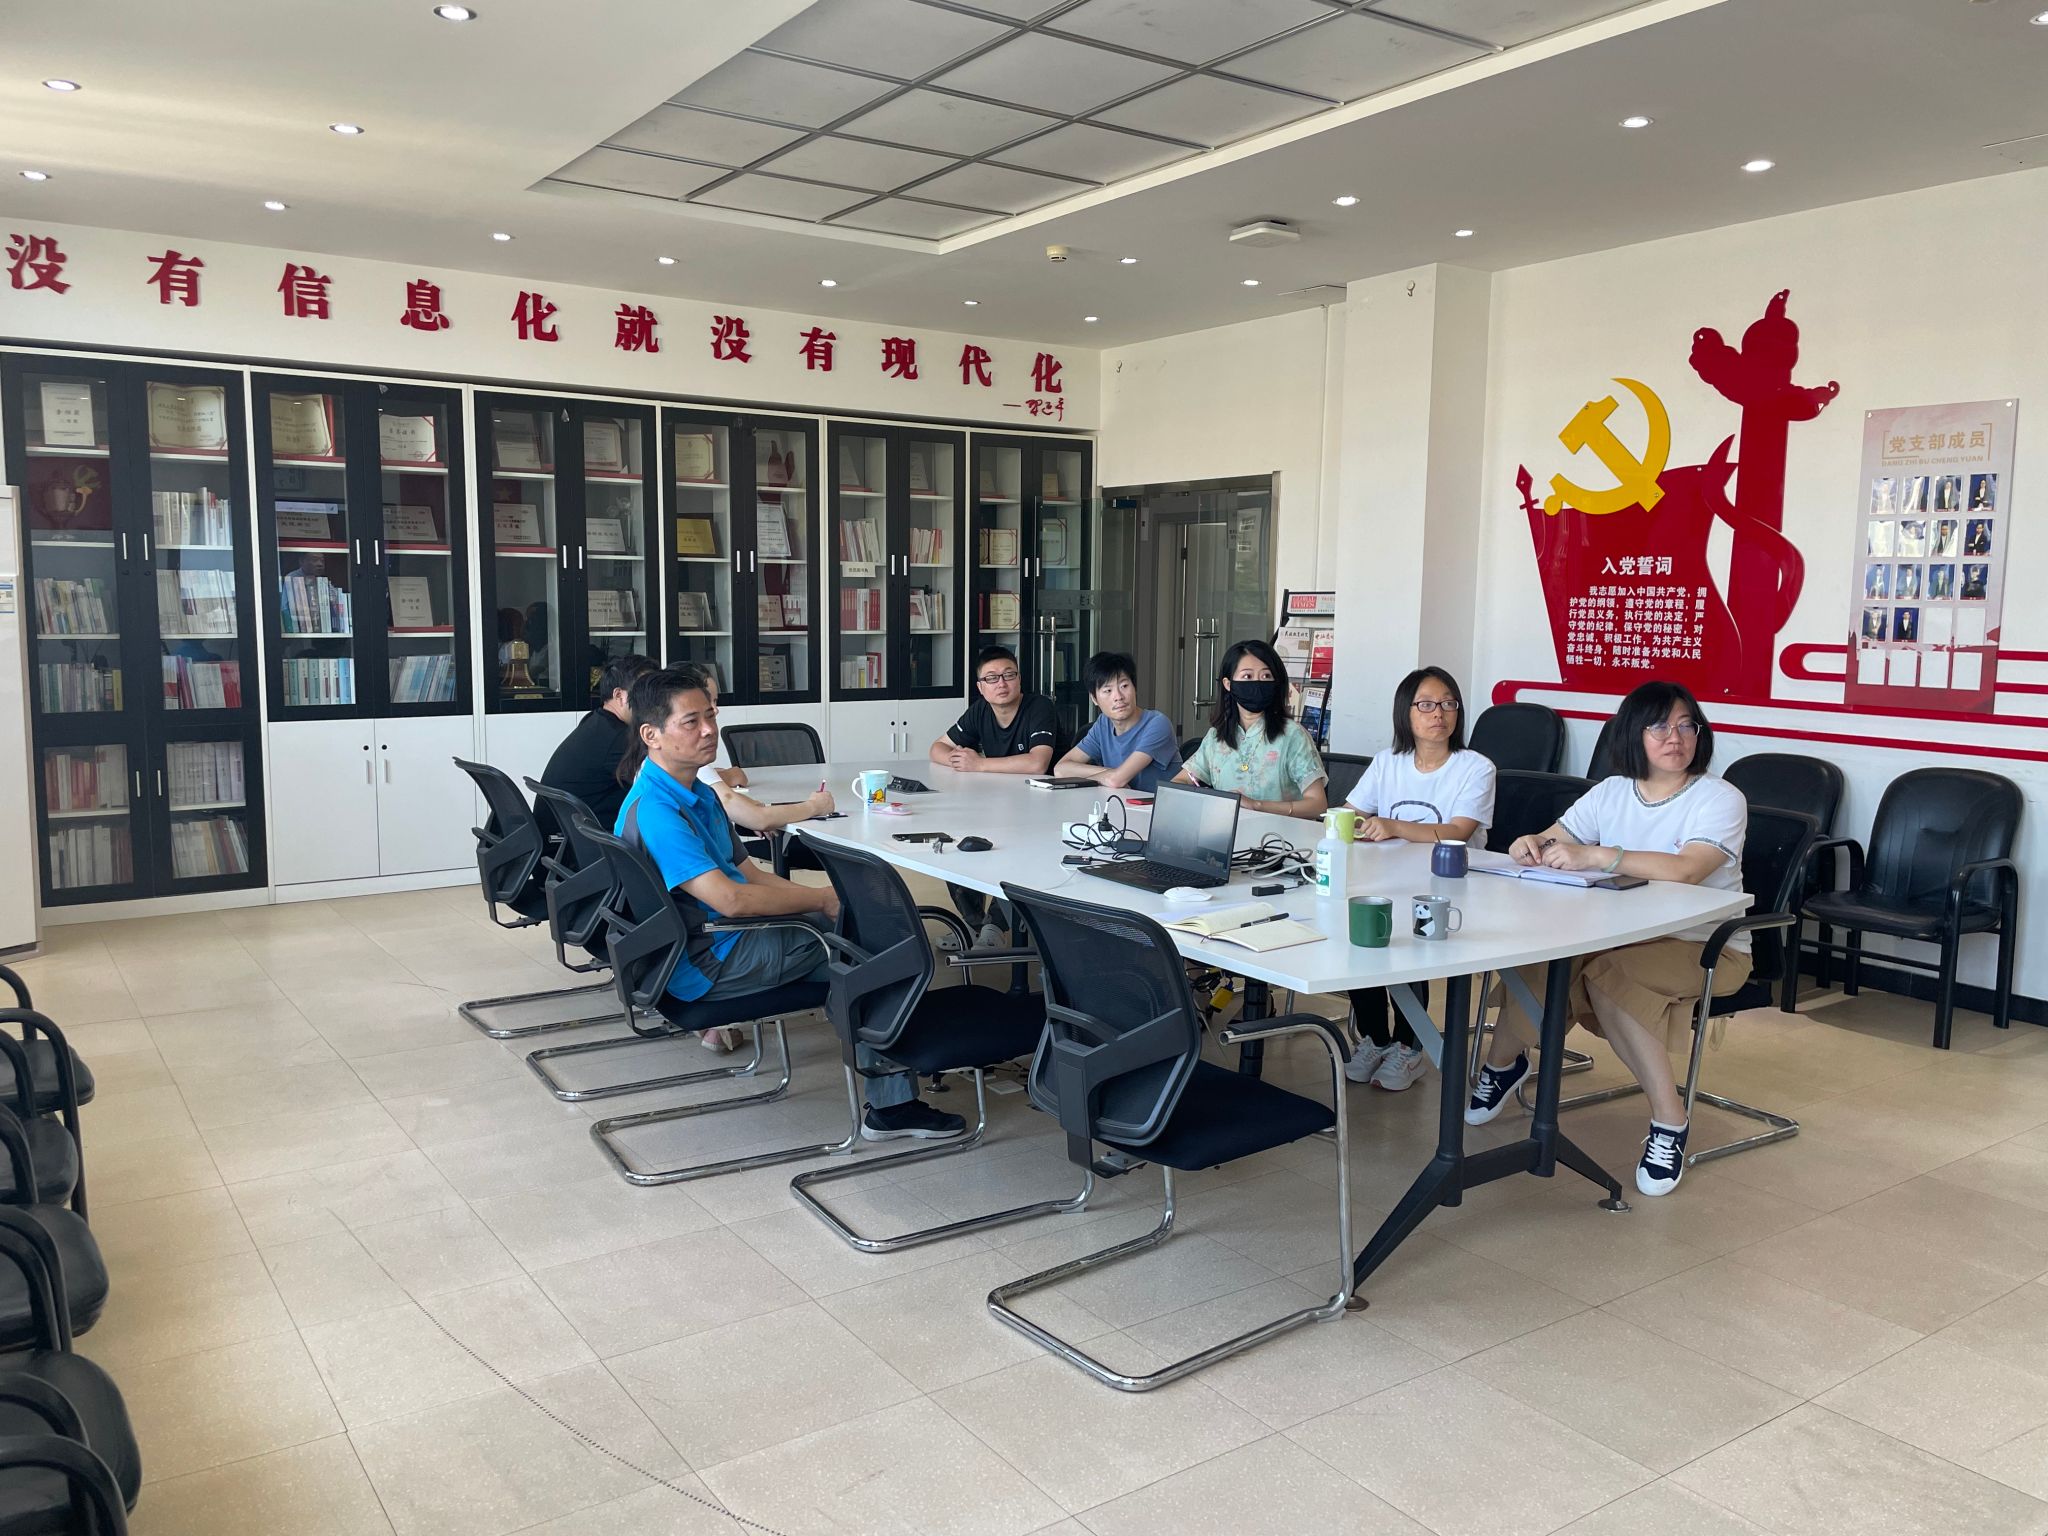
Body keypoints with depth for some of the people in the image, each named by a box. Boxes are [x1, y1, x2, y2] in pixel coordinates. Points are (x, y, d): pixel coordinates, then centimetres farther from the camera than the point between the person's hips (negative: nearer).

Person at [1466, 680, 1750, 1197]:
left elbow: (1686, 869, -29)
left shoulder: (1721, 799, -10)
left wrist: (1594, 855, -38)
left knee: (1610, 976, -34)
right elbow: (1552, 840, 3)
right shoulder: (1612, 792, 7)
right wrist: (1532, 844, -23)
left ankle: (1669, 1120, -21)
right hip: (1622, 936, 5)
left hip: (1705, 945, -5)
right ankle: (1505, 1059, 4)